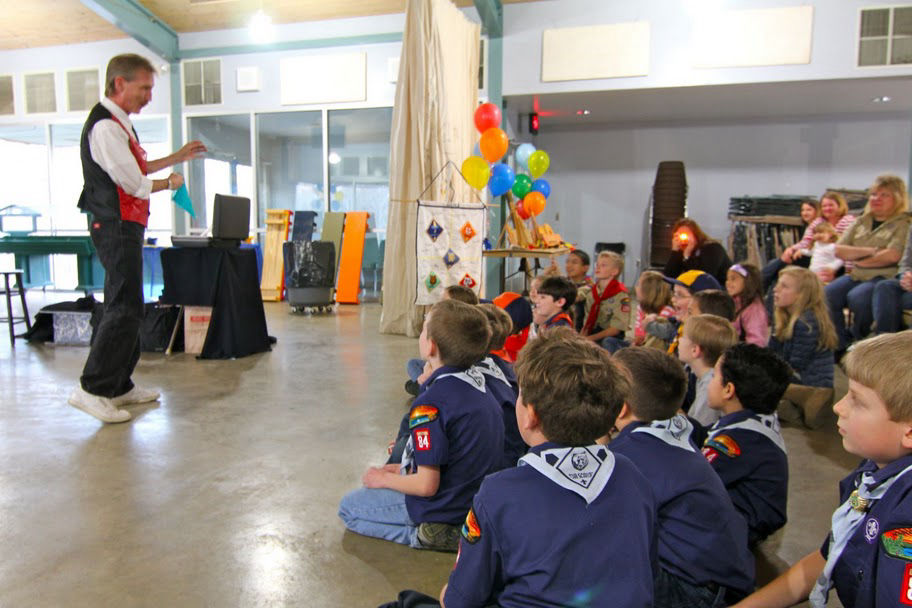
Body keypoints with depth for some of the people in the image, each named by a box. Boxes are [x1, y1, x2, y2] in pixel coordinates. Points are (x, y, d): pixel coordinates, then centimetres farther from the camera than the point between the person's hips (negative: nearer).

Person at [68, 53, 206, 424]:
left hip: (125, 227, 11)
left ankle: (120, 386, 22)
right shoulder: (105, 126, -16)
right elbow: (135, 184, -18)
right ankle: (92, 389, -5)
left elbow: (137, 168, 26)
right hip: (116, 227, -11)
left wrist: (178, 157, 25)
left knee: (125, 307, 14)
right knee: (125, 308, -11)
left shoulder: (119, 124, 17)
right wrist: (170, 183, 0)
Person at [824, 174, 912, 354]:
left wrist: (858, 261, -3)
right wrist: (868, 251, -7)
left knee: (857, 296, -34)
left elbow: (892, 256, -14)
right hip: (855, 275, 5)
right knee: (827, 294, -23)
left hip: (884, 277, -5)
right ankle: (841, 345, -12)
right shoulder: (861, 222, 19)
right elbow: (838, 250, 7)